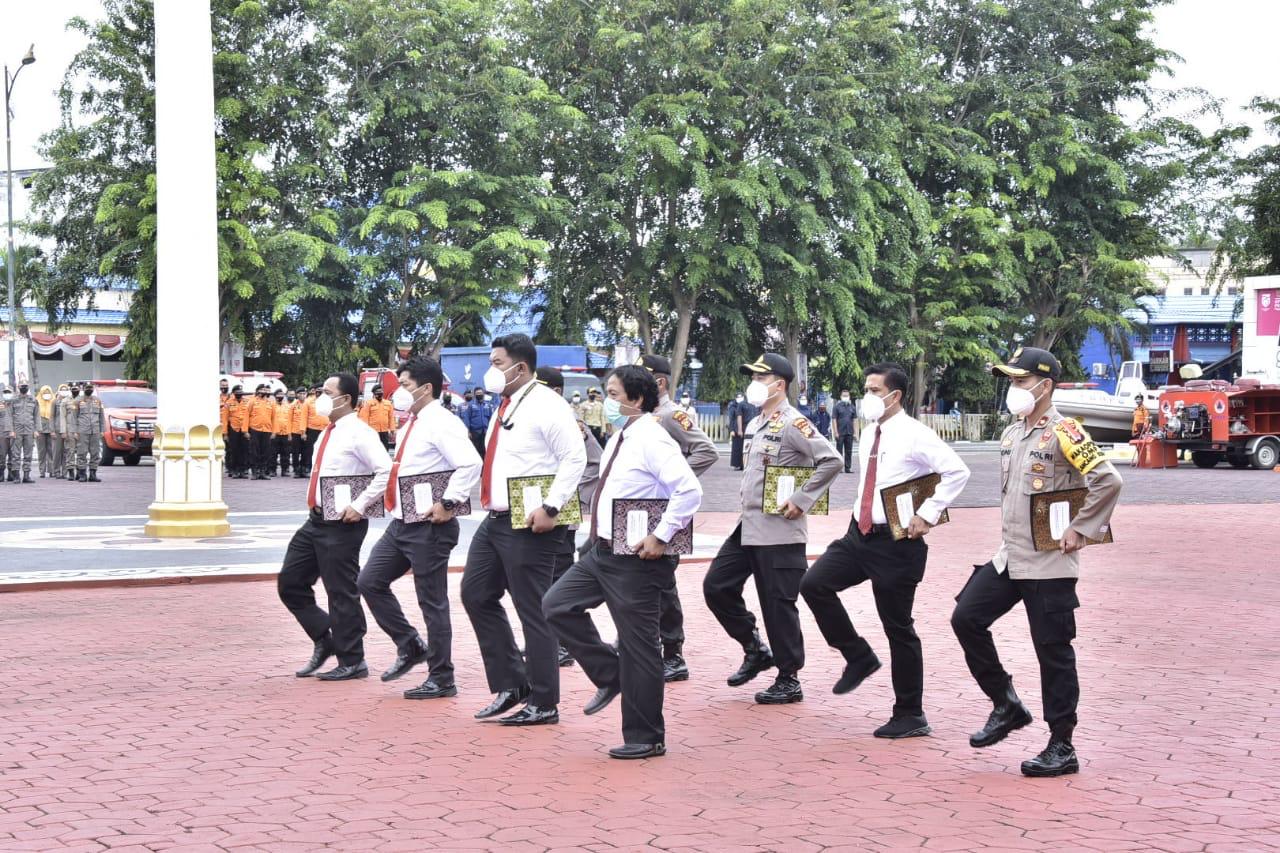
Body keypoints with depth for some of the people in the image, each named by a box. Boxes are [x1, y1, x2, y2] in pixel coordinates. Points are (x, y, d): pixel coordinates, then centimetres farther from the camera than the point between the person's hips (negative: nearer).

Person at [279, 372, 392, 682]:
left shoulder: (358, 433, -14)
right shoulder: (328, 433, 14)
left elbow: (386, 471, -24)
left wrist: (360, 506, -23)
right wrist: (315, 507, 15)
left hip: (341, 525, -9)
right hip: (316, 521, 9)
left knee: (341, 593, -2)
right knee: (290, 582, 11)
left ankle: (351, 662, 10)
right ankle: (324, 641, 25)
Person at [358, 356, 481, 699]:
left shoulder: (440, 423, -16)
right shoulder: (411, 424, 13)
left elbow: (470, 463, -29)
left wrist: (448, 503, -26)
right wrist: (394, 499, 15)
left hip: (429, 526, -10)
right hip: (402, 522, 10)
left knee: (432, 603, -1)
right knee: (370, 582, 11)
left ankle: (441, 680, 8)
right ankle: (410, 647, 21)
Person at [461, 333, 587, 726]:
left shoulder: (545, 405, -14)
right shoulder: (506, 405, 14)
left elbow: (574, 458, -19)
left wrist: (551, 508, -23)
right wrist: (492, 504, 16)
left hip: (528, 525, -10)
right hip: (496, 520, 10)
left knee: (534, 612, -3)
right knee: (477, 595, 13)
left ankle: (542, 704, 6)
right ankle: (510, 685, 22)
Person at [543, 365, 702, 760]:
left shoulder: (651, 441, -18)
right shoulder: (619, 439, 12)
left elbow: (690, 491, -28)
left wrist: (660, 537, -27)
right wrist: (599, 535, 14)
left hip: (635, 560, -10)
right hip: (601, 550, 10)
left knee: (638, 647, -1)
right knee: (557, 606, 9)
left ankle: (646, 739, 10)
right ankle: (610, 677, 19)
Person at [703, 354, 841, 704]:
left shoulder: (793, 423, -13)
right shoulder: (755, 425, 14)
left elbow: (831, 460, -22)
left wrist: (801, 500, -20)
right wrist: (745, 496, 14)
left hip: (779, 531, -9)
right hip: (747, 527, 9)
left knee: (778, 604, -3)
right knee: (716, 587, 8)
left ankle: (789, 681, 8)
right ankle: (755, 650, 22)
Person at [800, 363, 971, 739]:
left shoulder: (914, 435, -15)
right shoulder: (869, 434, 10)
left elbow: (957, 472, -22)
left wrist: (927, 515, -21)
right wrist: (861, 513, 14)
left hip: (895, 543, -8)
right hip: (859, 534, 8)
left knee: (898, 628, 0)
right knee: (814, 584, -8)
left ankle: (909, 715, 12)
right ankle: (859, 658, 9)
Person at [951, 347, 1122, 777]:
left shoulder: (1063, 433, -14)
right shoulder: (1011, 434, 12)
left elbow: (1108, 481, -22)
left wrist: (1080, 530, -18)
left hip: (1049, 566, -8)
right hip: (1007, 558, 8)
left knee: (1053, 652, -1)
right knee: (966, 619, 3)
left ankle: (1062, 747, 7)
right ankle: (1007, 705, 17)